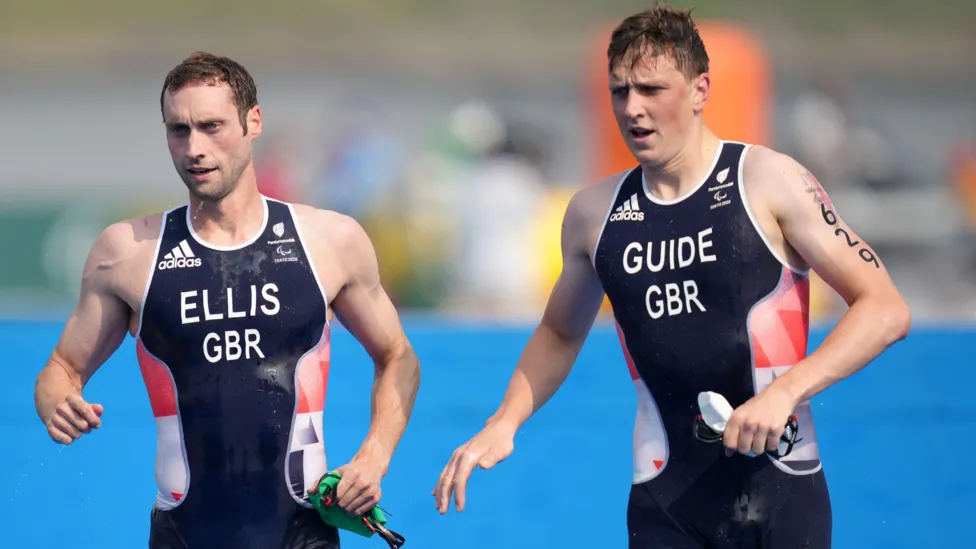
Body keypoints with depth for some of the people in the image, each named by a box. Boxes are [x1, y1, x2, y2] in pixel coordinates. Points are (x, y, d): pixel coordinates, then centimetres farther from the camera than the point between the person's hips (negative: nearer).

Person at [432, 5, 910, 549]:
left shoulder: (767, 182, -6)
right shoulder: (594, 213, 7)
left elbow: (886, 310, -8)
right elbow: (560, 335, 24)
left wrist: (783, 393, -20)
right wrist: (505, 422, 7)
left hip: (775, 487, -3)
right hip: (663, 498, 3)